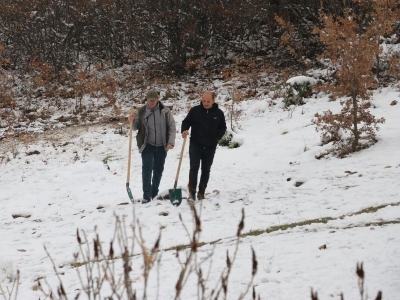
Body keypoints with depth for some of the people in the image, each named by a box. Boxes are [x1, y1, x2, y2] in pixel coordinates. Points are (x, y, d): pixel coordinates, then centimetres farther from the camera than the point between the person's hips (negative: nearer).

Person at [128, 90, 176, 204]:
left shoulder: (165, 111, -3)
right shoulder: (141, 111, -2)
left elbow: (172, 127, -1)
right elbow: (136, 127, 7)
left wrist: (171, 142, -10)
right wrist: (132, 121, -15)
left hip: (161, 146, 2)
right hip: (147, 145, -1)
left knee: (158, 170, 11)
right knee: (147, 169, -11)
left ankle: (154, 193, 27)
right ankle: (146, 196, -12)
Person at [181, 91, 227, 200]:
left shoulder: (219, 113, 1)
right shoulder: (195, 110, -3)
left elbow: (223, 128, 12)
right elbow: (186, 122, 4)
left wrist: (216, 138, -1)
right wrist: (184, 130, -16)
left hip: (210, 147, 2)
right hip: (195, 145, -2)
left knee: (206, 170, 8)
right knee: (194, 168, -12)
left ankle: (201, 193, 15)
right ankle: (192, 191, -7)